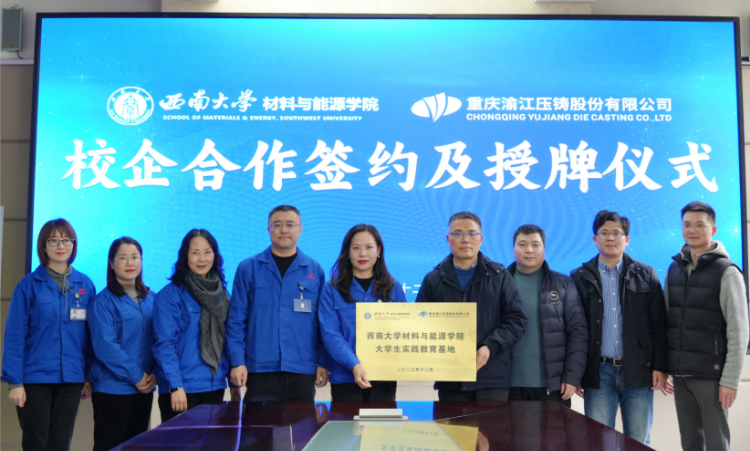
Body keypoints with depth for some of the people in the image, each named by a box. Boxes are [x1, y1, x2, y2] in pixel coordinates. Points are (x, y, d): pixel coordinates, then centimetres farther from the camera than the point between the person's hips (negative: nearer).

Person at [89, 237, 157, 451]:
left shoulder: (151, 299, 9)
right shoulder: (104, 301, -8)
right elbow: (105, 346, -16)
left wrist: (154, 374, -6)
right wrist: (136, 376, -16)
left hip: (144, 388, 6)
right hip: (112, 388, -6)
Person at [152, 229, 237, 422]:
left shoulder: (222, 294, 10)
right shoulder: (169, 295, -7)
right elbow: (164, 344, -12)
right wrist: (175, 386, -19)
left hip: (215, 386, 5)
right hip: (182, 388, -5)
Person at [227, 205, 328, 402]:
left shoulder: (315, 271, 6)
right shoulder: (248, 269, 3)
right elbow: (236, 320, 2)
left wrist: (323, 363, 2)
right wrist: (237, 361, -5)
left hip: (302, 372, 1)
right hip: (260, 369, -1)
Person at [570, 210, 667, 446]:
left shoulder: (645, 275, 7)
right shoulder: (581, 277, 5)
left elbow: (659, 324, 5)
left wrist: (659, 367, -2)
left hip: (638, 371, 1)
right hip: (599, 372, 0)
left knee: (639, 443, 5)